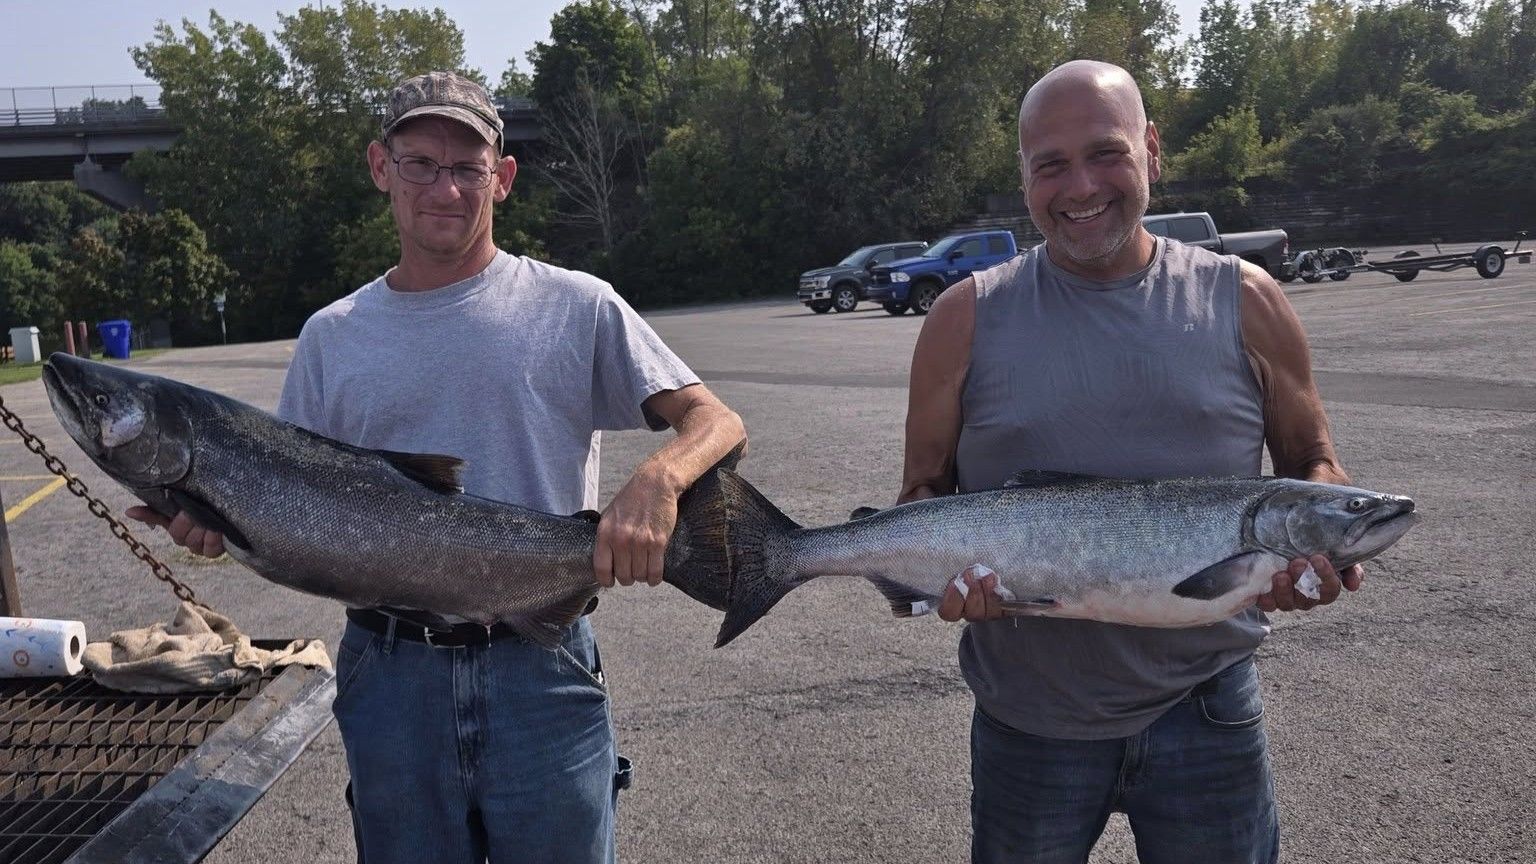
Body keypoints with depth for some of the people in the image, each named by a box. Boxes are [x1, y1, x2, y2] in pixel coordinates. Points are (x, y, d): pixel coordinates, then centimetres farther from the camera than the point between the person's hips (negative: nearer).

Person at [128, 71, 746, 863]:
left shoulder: (575, 306, -3)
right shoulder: (331, 336, 6)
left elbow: (716, 422, -8)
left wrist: (656, 480, -29)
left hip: (541, 670, -2)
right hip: (390, 678, 3)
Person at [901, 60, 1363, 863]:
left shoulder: (1243, 302, -2)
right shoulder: (969, 318, -4)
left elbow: (1311, 462, 7)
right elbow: (923, 490, 2)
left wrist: (1318, 544, -14)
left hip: (1206, 707, 1)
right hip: (1028, 716, 0)